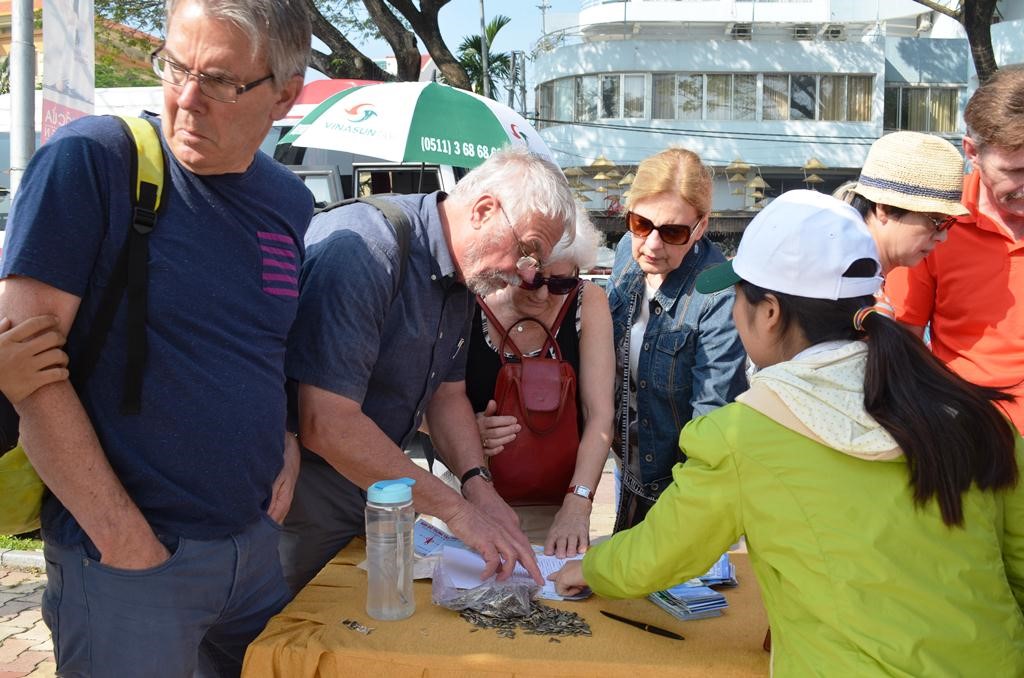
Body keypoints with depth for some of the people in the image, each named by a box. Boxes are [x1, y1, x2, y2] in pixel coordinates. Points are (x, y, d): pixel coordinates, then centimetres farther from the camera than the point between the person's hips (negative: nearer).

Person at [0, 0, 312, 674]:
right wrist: (122, 537, -16)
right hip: (121, 563, -5)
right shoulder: (90, 159, -14)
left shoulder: (290, 202, 3)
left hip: (257, 541, 6)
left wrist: (287, 442, 0)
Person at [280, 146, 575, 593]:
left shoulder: (461, 276, 2)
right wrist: (457, 509, -26)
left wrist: (478, 485, -8)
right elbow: (326, 425, -31)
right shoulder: (365, 249, -27)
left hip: (372, 488, 8)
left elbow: (447, 394, 10)